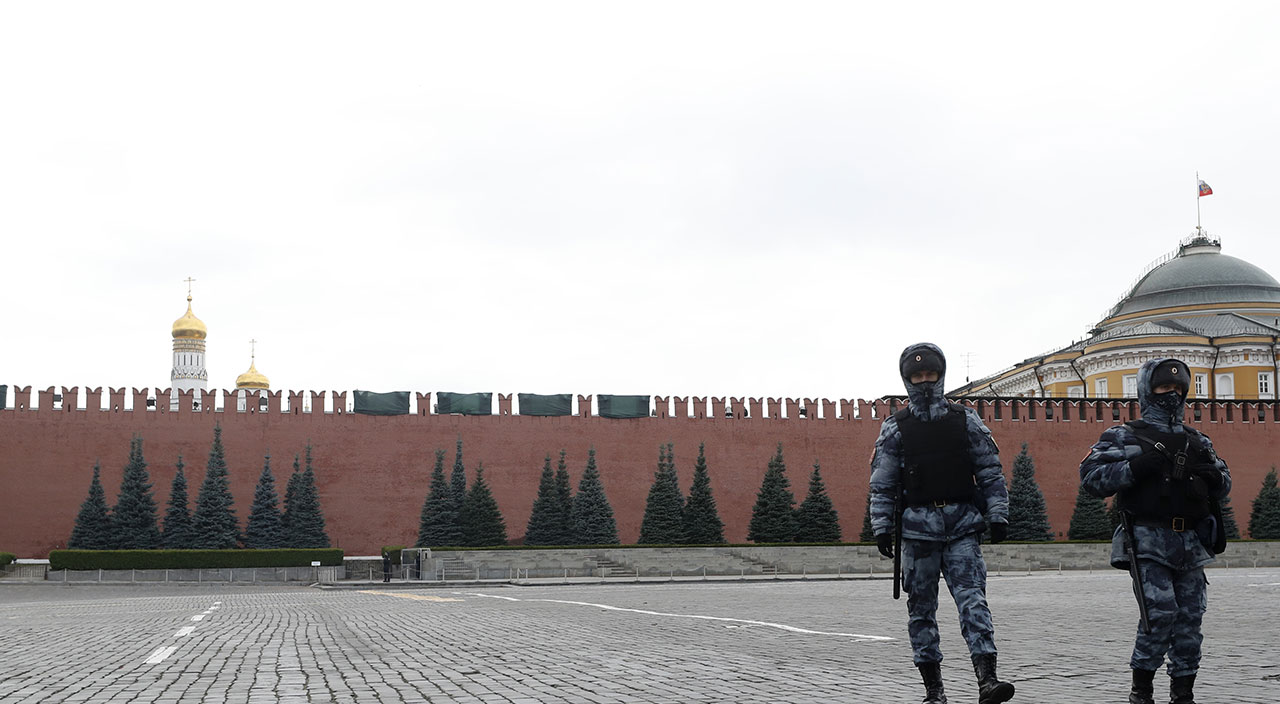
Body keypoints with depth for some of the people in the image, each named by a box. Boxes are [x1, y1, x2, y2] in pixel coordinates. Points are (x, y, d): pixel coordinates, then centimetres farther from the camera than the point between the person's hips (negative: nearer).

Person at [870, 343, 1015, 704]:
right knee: (921, 608, 3)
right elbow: (882, 484, 6)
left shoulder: (965, 421, 8)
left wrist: (998, 514, 2)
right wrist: (882, 528, 0)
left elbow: (990, 471, 9)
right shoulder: (895, 428, 6)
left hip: (962, 527, 0)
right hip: (918, 528, 0)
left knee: (973, 599, -11)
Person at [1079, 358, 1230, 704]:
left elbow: (1224, 486, 24)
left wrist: (1213, 475, 0)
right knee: (1160, 611, -15)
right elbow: (1090, 477, -7)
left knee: (1190, 617, 3)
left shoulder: (1196, 442, 20)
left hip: (1191, 544, 5)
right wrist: (1135, 468, -19)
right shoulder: (1124, 436, 4)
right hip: (1149, 541, -5)